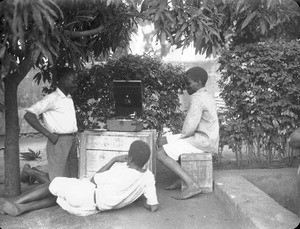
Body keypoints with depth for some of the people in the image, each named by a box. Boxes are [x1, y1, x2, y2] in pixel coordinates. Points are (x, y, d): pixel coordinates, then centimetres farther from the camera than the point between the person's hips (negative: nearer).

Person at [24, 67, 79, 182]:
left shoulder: (69, 99, 15)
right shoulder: (52, 98, -8)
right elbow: (28, 115, -15)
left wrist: (74, 138, 10)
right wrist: (48, 134, -17)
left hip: (72, 141, 7)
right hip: (59, 142, -7)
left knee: (73, 180, 11)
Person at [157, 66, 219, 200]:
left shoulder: (197, 99, -17)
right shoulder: (206, 97, 16)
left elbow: (190, 128, -23)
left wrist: (181, 137, -4)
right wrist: (183, 136, 9)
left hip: (201, 141, -11)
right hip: (203, 138, 11)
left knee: (161, 154, -15)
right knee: (162, 141, 15)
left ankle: (192, 185, -18)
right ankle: (181, 180, 14)